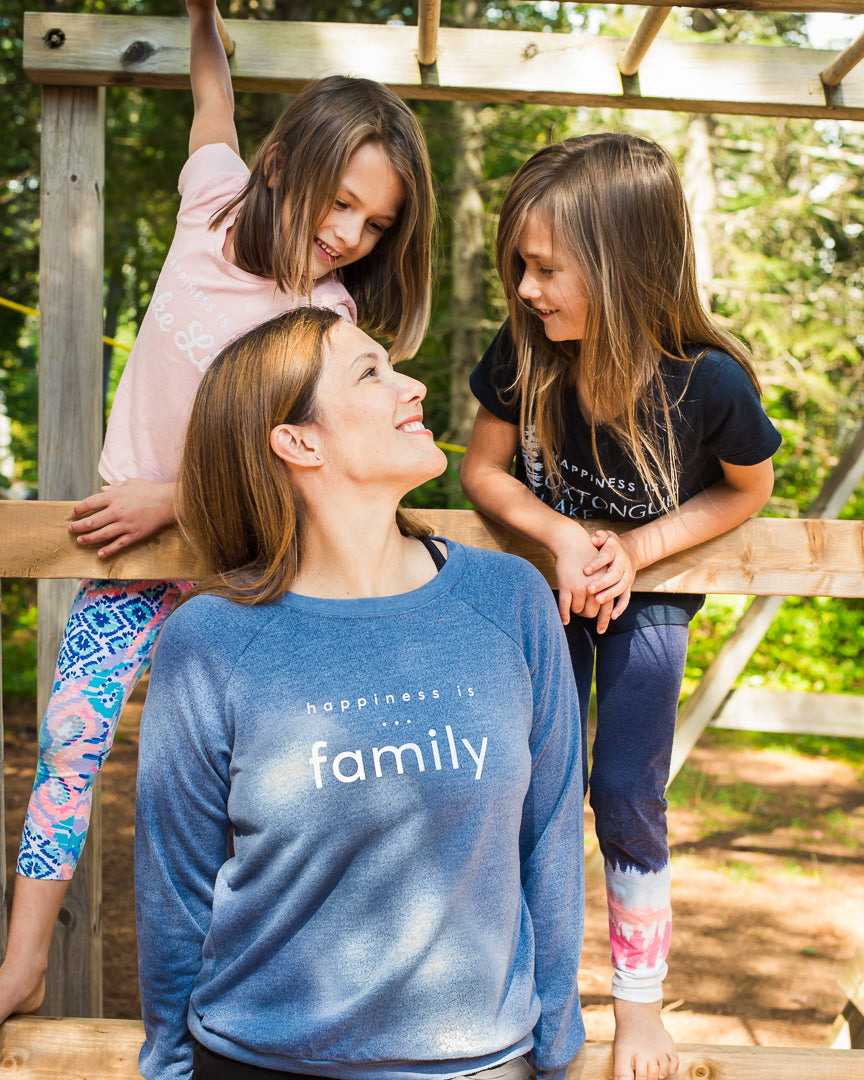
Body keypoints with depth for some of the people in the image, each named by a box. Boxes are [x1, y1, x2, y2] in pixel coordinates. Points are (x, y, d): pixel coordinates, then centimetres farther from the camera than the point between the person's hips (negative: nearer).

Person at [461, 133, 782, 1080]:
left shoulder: (707, 382, -30)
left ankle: (640, 1001, 22)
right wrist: (563, 538, -26)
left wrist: (635, 549, -22)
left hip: (649, 595, -2)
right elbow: (483, 470, -8)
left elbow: (747, 489, -10)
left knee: (626, 798, -2)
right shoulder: (523, 355, -24)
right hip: (549, 581, 2)